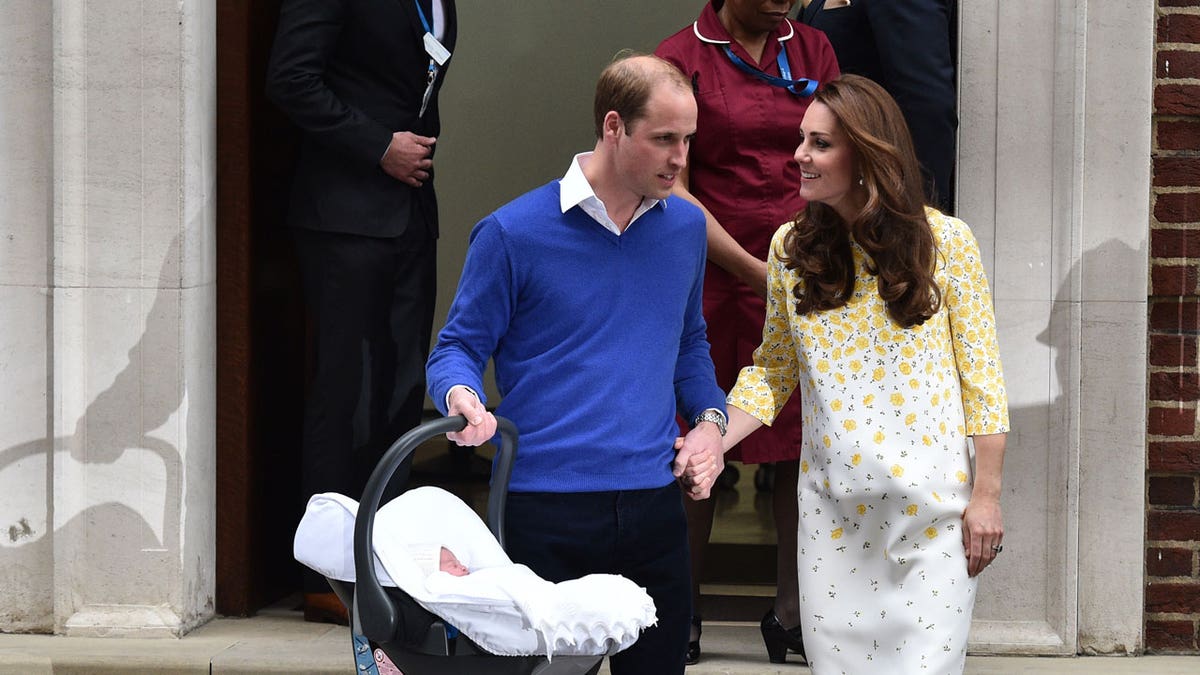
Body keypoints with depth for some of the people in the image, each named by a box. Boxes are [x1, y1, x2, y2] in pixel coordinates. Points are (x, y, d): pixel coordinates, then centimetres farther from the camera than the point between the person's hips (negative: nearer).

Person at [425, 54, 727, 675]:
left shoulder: (685, 227, 11)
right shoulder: (513, 234, -6)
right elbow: (459, 348, 1)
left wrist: (708, 420, 8)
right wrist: (462, 398, -21)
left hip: (653, 505, 5)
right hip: (544, 508, -4)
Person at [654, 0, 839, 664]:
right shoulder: (683, 57, -3)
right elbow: (673, 189, -6)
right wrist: (754, 272, -12)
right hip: (714, 278, -3)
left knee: (803, 445, 1)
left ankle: (791, 610, 11)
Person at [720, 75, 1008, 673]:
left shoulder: (945, 241, -4)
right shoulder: (791, 248, 5)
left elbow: (981, 376, -1)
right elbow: (773, 371, 11)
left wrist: (986, 495, -4)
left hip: (933, 507, -3)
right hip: (833, 506, 3)